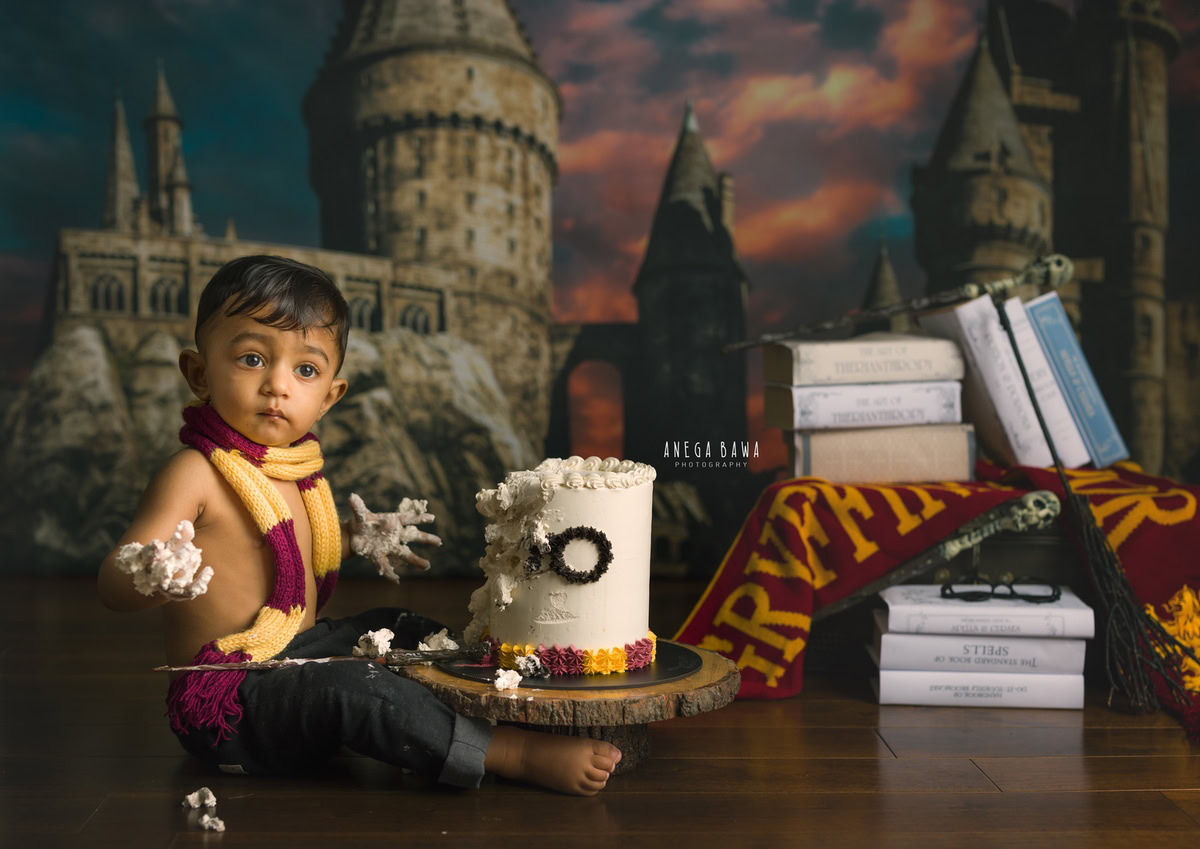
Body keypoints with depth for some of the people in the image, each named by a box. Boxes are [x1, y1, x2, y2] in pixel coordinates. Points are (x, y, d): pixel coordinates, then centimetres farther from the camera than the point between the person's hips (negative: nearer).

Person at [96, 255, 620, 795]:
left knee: (400, 630, 16)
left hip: (297, 655, 9)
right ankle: (519, 755, -26)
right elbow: (112, 582, -25)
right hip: (228, 704, -9)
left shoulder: (294, 466, 6)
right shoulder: (195, 473, -19)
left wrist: (354, 538, 24)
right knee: (352, 686, -30)